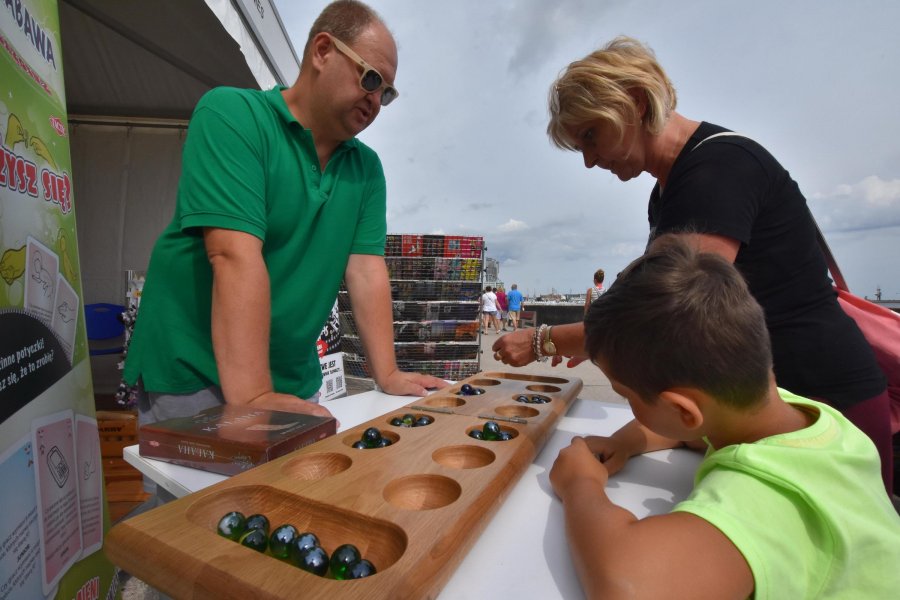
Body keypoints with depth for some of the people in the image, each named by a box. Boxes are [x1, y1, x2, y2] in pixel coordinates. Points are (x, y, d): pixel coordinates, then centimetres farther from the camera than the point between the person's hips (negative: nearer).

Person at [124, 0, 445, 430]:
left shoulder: (367, 168, 3)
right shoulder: (231, 114, -14)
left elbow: (366, 270, -4)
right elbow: (236, 257, -25)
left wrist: (388, 375, -11)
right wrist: (252, 398, -30)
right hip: (195, 377, -5)